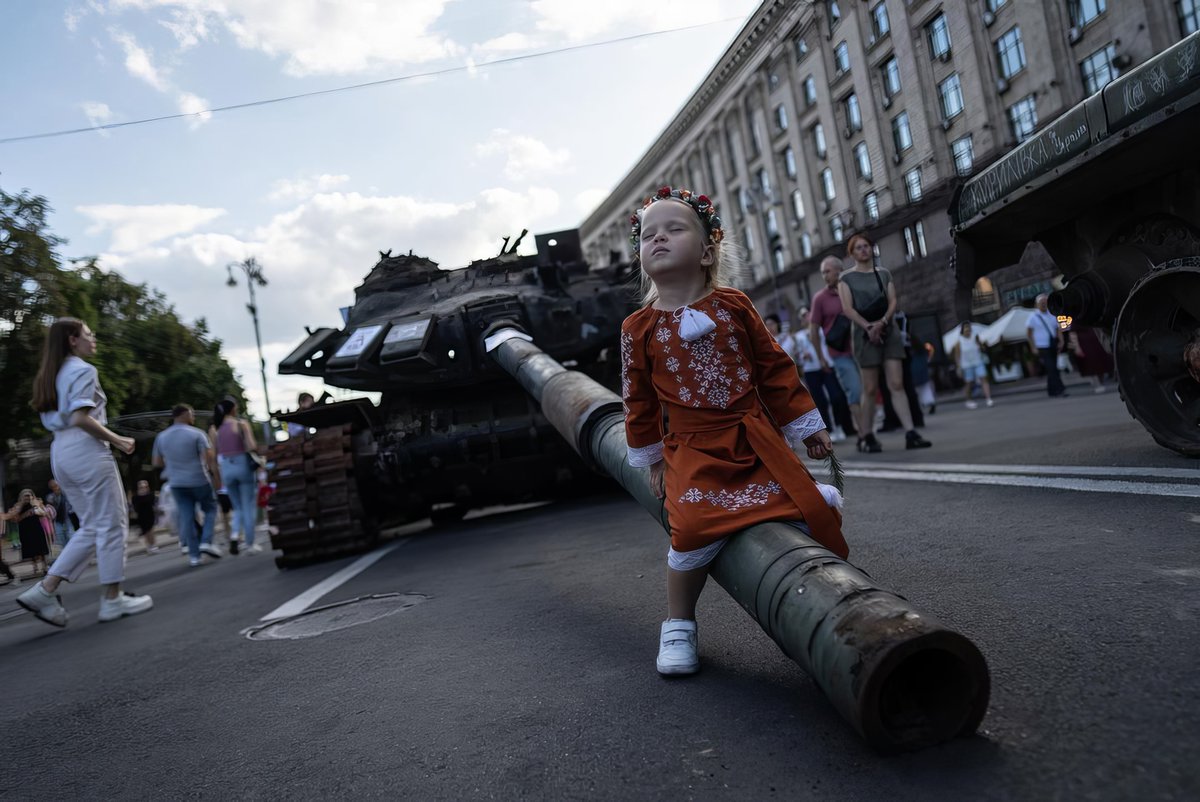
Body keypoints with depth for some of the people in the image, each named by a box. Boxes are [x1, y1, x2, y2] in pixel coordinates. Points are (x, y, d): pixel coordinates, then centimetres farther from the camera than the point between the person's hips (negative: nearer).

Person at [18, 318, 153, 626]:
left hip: (60, 453, 9)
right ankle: (113, 599, 3)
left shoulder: (50, 375, 20)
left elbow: (53, 419, 18)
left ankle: (46, 589, 5)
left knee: (91, 528, 13)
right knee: (112, 525, -1)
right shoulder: (83, 370, -8)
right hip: (86, 450, -9)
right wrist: (117, 440, -12)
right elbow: (80, 417, -19)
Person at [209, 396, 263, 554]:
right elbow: (251, 447, -15)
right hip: (243, 466, -4)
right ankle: (250, 544, 8)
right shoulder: (242, 423, -5)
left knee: (238, 507, 17)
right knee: (248, 507, 6)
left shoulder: (213, 429, 6)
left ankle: (234, 535, -7)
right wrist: (258, 450, 7)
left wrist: (218, 473, 12)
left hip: (225, 469, 4)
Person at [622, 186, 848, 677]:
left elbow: (775, 368, 8)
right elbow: (638, 399, 9)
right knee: (694, 529, -19)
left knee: (806, 507, -6)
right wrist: (651, 458, 12)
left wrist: (806, 425, 9)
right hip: (693, 453, -2)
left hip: (755, 438, 2)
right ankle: (678, 625, 3)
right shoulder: (638, 327, 1)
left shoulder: (733, 306, 3)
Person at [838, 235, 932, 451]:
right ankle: (866, 437, 8)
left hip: (889, 331, 3)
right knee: (870, 389, -2)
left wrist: (881, 322, -13)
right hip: (865, 334, -3)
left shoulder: (883, 274, 15)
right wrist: (868, 326, -17)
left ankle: (910, 434, -9)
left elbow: (893, 301, 5)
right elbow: (848, 308, -5)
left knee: (897, 384, -4)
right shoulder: (847, 278, 5)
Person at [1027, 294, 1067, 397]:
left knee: (1051, 369, 11)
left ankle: (1051, 391, 21)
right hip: (1043, 347, -5)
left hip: (1053, 346, 5)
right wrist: (1033, 347, -5)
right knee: (1052, 369, -12)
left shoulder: (1052, 315, 10)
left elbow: (1058, 329, 12)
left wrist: (1061, 341, -4)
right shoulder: (1033, 317, -2)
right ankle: (1059, 390, -13)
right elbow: (1028, 333, 0)